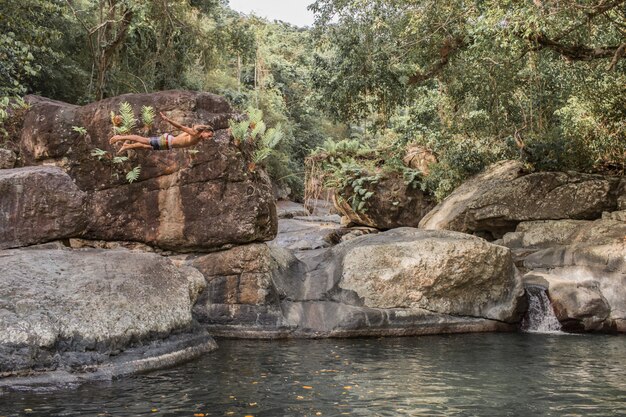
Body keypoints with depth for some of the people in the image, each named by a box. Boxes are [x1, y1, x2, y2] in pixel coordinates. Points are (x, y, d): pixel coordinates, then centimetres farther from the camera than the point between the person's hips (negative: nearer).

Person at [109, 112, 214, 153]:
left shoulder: (199, 139, -4)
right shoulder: (194, 133, -26)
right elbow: (180, 126, -28)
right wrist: (167, 119, -29)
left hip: (168, 145, 8)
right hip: (166, 141, -8)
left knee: (145, 146, 25)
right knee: (143, 141, 6)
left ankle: (127, 146, 42)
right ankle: (120, 137, 20)